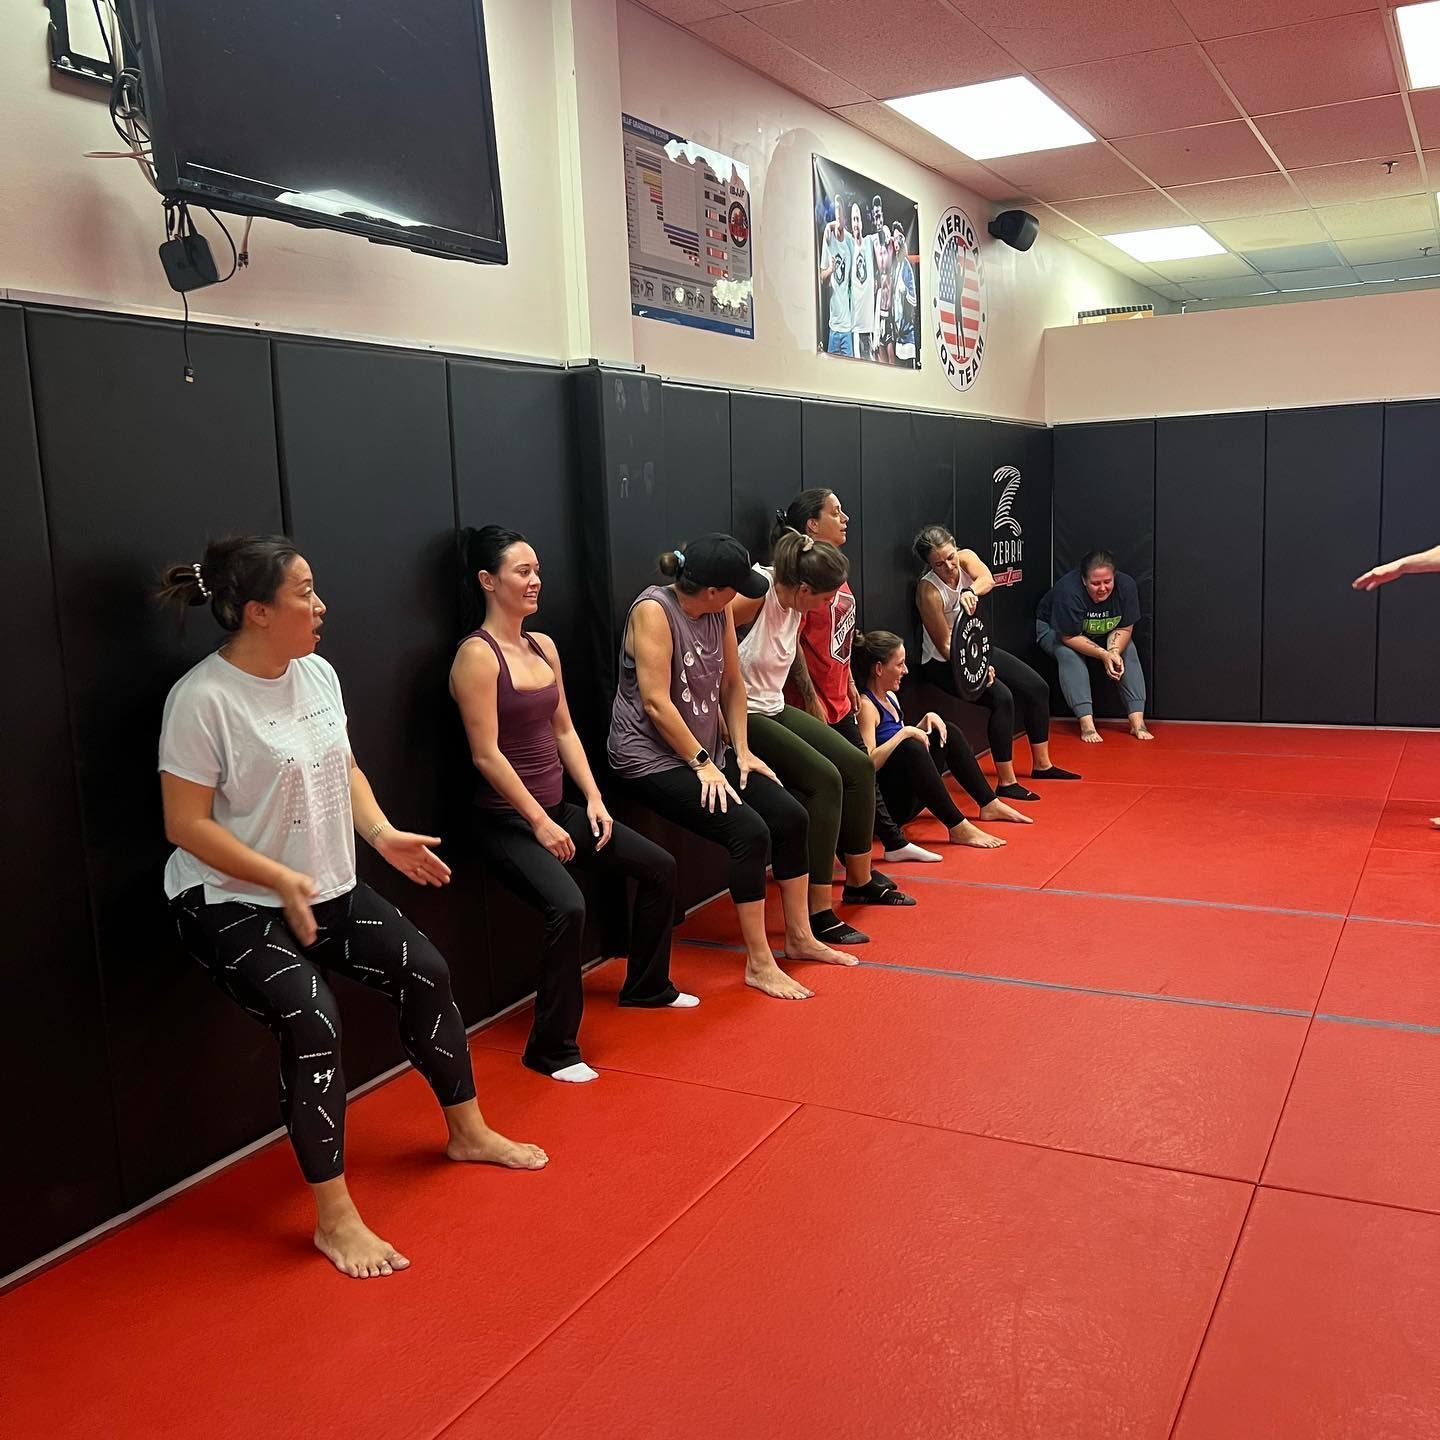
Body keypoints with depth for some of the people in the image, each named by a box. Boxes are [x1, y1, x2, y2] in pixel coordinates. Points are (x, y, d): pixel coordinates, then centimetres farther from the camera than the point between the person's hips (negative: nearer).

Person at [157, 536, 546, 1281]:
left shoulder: (318, 673, 1)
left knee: (425, 970, 2)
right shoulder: (202, 698, -21)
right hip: (231, 902, -7)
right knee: (312, 1019, -26)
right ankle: (335, 1218, -12)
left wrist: (384, 835, -2)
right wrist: (282, 881, -26)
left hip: (328, 886, 8)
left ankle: (468, 1131, 24)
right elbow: (186, 825, -19)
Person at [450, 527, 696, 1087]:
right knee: (568, 908, -30)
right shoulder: (477, 655, -15)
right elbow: (486, 753, -18)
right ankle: (551, 1049, -13)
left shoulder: (543, 647, 10)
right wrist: (539, 822, -19)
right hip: (506, 819, -9)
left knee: (658, 866, 11)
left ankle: (646, 987, 30)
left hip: (556, 808, 9)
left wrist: (593, 798, 3)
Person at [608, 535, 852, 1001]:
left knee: (790, 816, -1)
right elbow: (656, 703, -23)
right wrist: (702, 764, -19)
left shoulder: (718, 612, 4)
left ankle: (799, 937, 16)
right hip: (652, 758, -8)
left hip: (706, 752, 8)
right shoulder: (653, 610, -20)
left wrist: (741, 751, 3)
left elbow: (732, 684, 11)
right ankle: (759, 965, -10)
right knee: (750, 832, -22)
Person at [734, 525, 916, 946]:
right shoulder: (756, 596, -24)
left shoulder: (795, 605, 3)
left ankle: (859, 881, 23)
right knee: (823, 778, -20)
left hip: (774, 708, 9)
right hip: (741, 717, -9)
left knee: (857, 765, 5)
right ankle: (818, 914, -14)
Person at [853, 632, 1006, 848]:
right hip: (882, 803, -10)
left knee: (949, 733, 11)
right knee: (909, 749, -34)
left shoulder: (890, 697, 13)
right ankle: (958, 828, -29)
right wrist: (904, 733, -24)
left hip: (906, 795, 10)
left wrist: (927, 720, 3)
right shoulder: (865, 705, -17)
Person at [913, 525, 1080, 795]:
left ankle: (1042, 764, 18)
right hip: (943, 662, -7)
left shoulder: (965, 558, -10)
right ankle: (1006, 782, -21)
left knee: (1037, 687, 3)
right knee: (1001, 697, -28)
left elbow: (987, 580, -33)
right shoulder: (929, 591, -26)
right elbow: (945, 645, -23)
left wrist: (969, 591, -54)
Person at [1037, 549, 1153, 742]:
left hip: (1101, 633, 5)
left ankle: (1137, 721, -19)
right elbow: (1069, 637, -31)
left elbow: (1125, 628, -13)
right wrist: (1104, 655, -37)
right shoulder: (1068, 591, -38)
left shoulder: (1126, 585, -23)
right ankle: (1086, 724, -34)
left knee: (1128, 651, -17)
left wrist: (1115, 652, -32)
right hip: (1054, 629, -4)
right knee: (1069, 655, -33)